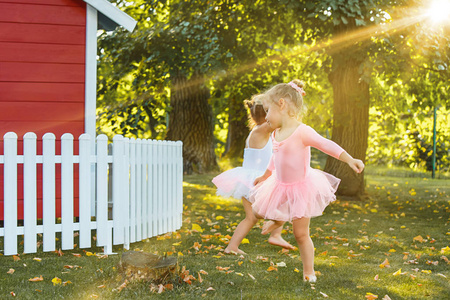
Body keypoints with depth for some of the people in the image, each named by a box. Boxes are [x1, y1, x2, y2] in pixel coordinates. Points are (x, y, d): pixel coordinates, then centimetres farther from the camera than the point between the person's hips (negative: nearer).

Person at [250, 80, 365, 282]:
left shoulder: (301, 132, -22)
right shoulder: (276, 134, 3)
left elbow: (328, 146, -27)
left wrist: (350, 160, -39)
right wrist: (265, 176, 35)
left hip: (301, 188, -7)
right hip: (280, 186, 7)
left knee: (301, 234, -3)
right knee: (258, 211, 13)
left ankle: (308, 272, 10)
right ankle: (278, 220, 45)